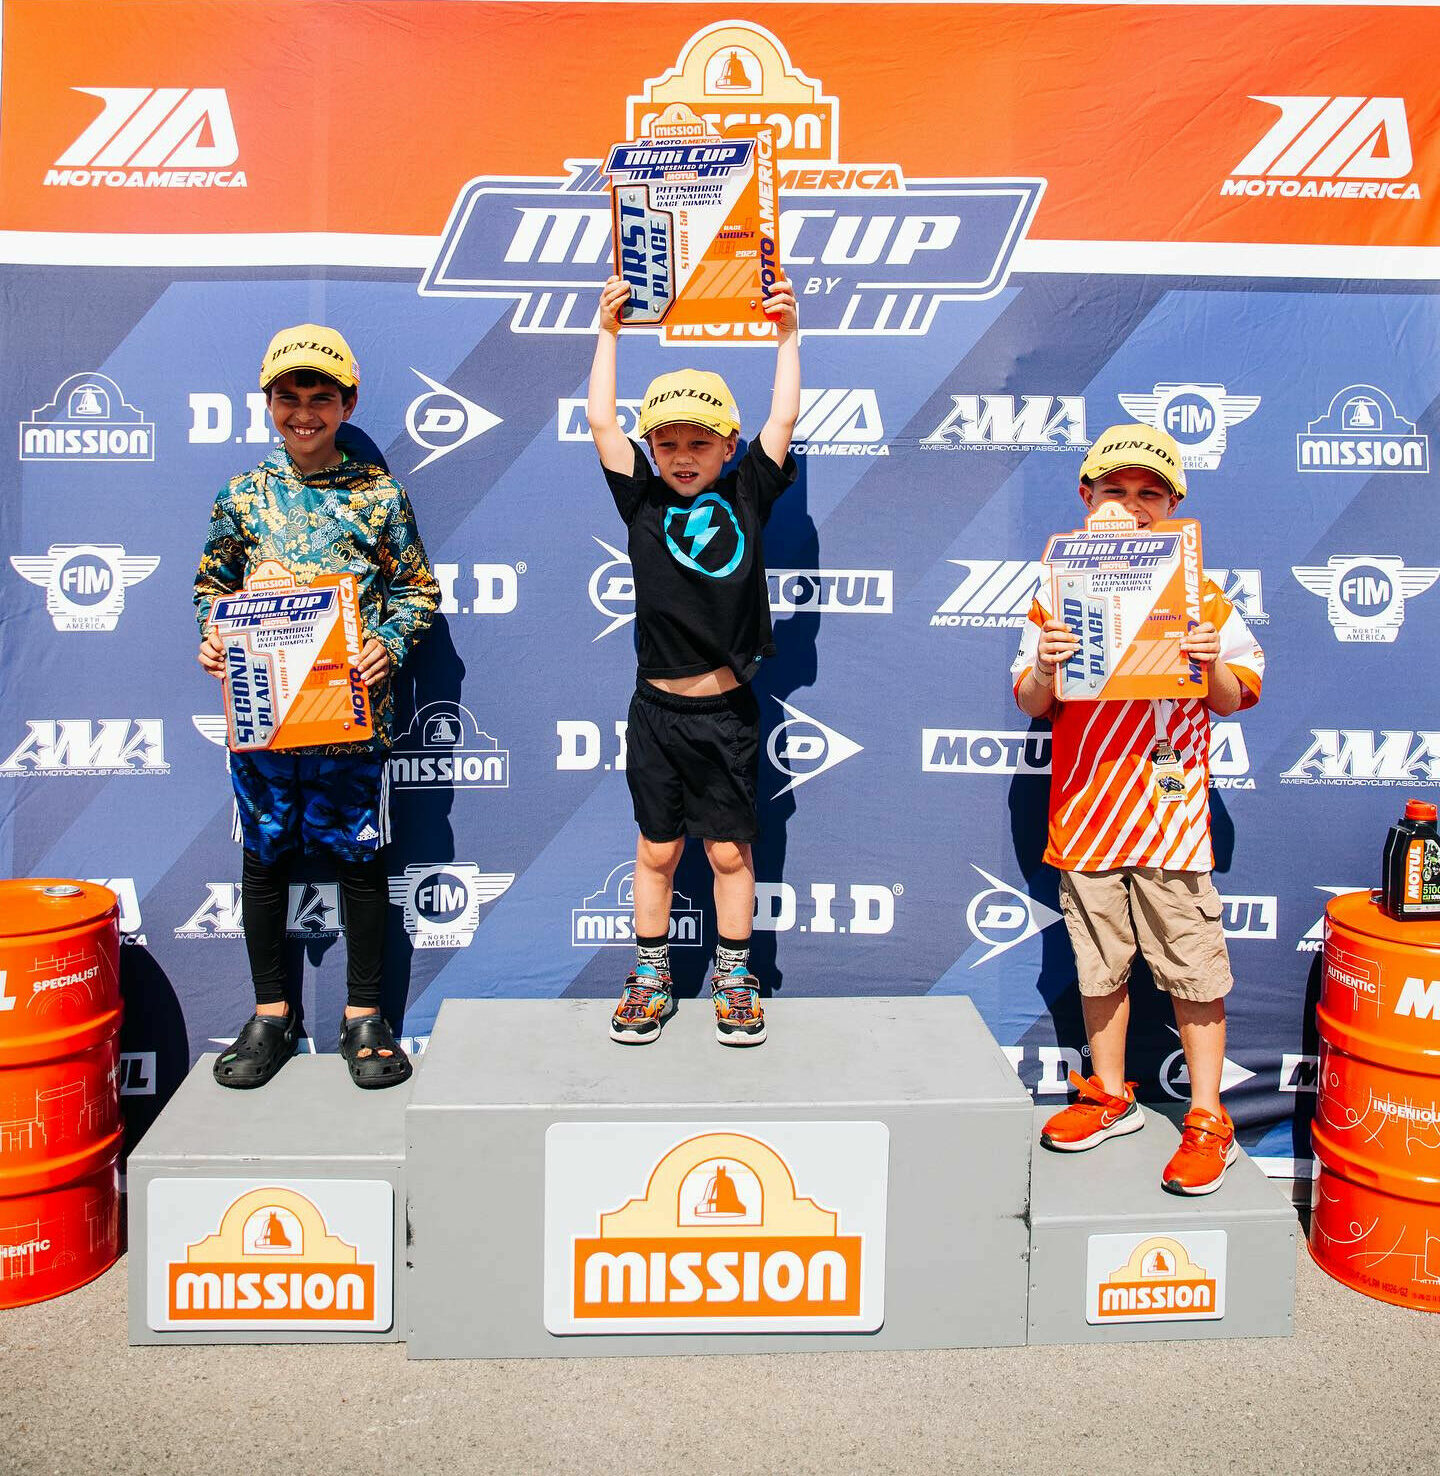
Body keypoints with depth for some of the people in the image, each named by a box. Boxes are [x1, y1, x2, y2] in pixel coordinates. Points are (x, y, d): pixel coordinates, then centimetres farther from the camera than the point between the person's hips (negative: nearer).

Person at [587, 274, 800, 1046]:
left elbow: (783, 418, 2)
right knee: (657, 848, 11)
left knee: (730, 850, 9)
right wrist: (609, 332, 3)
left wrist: (787, 335, 5)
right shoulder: (643, 502, 2)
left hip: (727, 712, 0)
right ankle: (651, 974, 26)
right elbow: (601, 422, 0)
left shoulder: (746, 497, 2)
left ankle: (733, 977, 24)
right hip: (658, 709, 1)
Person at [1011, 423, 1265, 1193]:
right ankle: (1110, 1096, 31)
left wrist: (1214, 666, -16)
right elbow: (1032, 706, 6)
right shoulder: (1056, 595, 5)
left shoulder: (1199, 594, 1)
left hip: (1171, 810, -2)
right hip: (1085, 809, 2)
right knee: (1099, 963, 14)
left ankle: (1208, 1120, 16)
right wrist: (1044, 670, -15)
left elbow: (1233, 700, 4)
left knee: (1192, 968, 2)